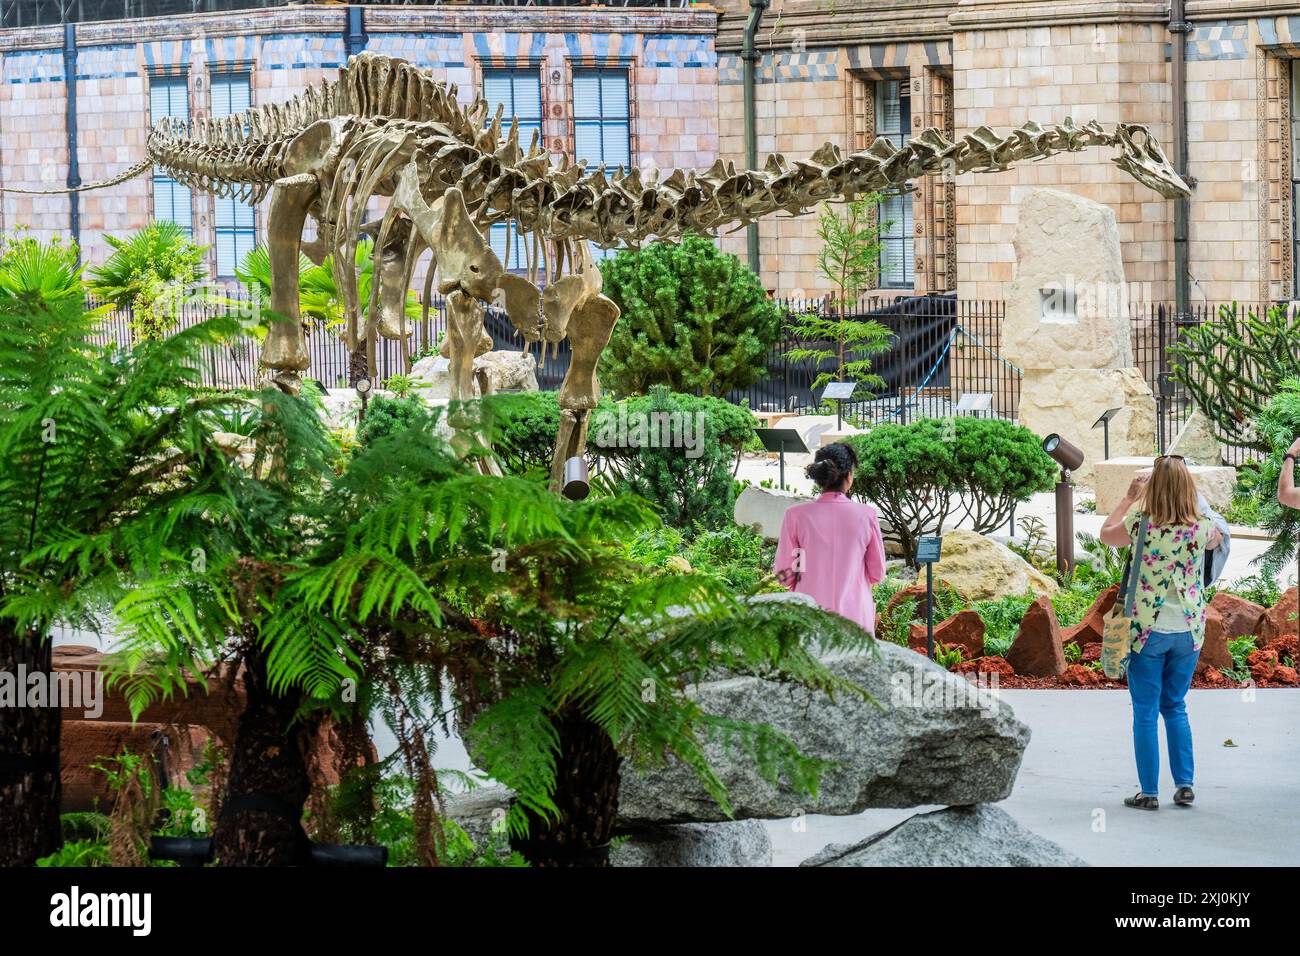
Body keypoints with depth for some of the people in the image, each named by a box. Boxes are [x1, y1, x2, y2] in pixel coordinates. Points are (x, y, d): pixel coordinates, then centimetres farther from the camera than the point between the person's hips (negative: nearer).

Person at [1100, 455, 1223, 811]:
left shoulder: (1141, 524, -15)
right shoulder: (1202, 527, -8)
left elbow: (1106, 534, 8)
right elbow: (1216, 542, 18)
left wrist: (1130, 497, 16)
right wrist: (1192, 502, 20)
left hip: (1147, 631, -3)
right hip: (1188, 631, 3)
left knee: (1146, 713, 6)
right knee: (1175, 708, 18)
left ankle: (1149, 792, 7)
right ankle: (1184, 785, 15)